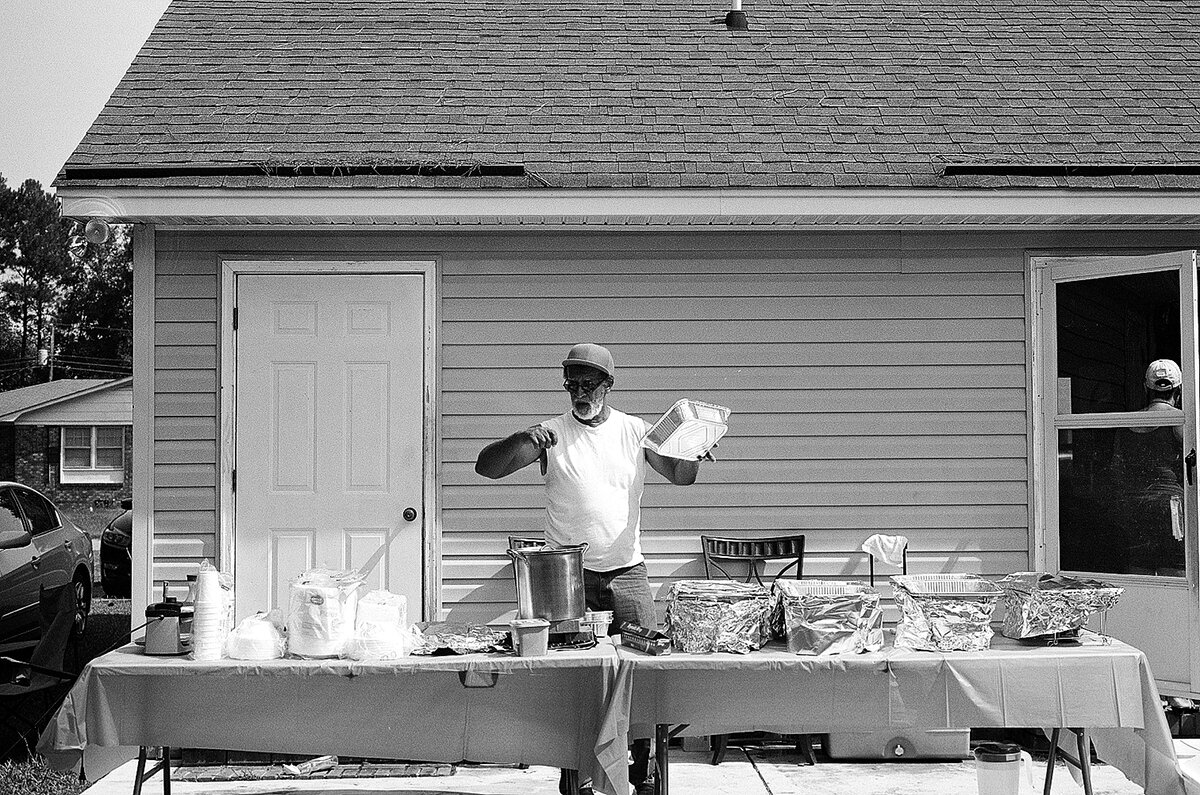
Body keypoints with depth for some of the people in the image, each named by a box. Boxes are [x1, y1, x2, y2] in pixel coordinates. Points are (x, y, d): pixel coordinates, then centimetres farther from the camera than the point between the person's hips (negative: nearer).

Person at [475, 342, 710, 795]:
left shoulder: (634, 430, 6)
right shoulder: (552, 433, 0)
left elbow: (680, 476, 6)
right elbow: (486, 467, -7)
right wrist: (522, 439, -26)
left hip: (626, 571, 1)